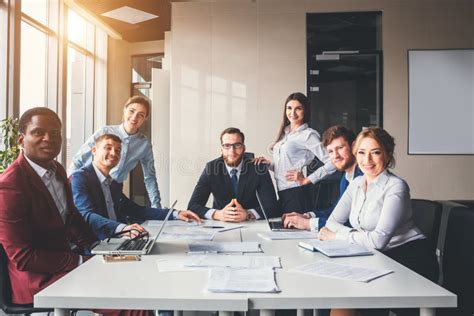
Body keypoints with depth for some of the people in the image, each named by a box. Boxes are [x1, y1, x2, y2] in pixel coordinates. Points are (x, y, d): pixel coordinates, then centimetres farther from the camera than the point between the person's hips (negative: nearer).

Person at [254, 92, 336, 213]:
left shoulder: (308, 134, -8)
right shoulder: (284, 134, 12)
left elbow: (332, 162, -17)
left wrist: (307, 180, -10)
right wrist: (269, 164, 1)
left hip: (296, 194, -6)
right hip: (280, 194, 7)